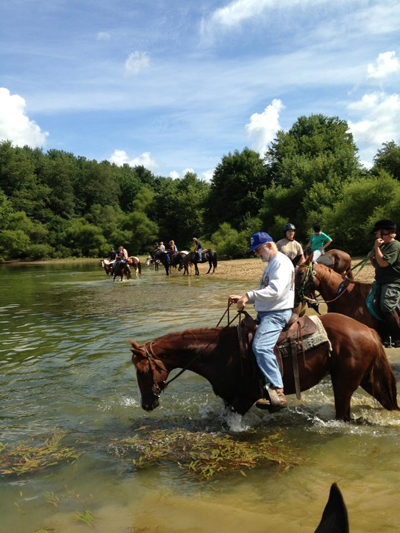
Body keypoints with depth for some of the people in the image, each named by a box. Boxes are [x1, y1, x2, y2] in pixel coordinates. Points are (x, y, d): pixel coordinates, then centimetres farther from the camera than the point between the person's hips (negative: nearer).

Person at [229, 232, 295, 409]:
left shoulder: (281, 262, -11)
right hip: (265, 313, 11)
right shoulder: (271, 264, 22)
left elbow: (275, 291, -26)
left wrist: (249, 296, -25)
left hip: (276, 314, -11)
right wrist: (242, 298, 12)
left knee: (260, 346, -29)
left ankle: (278, 392, -32)